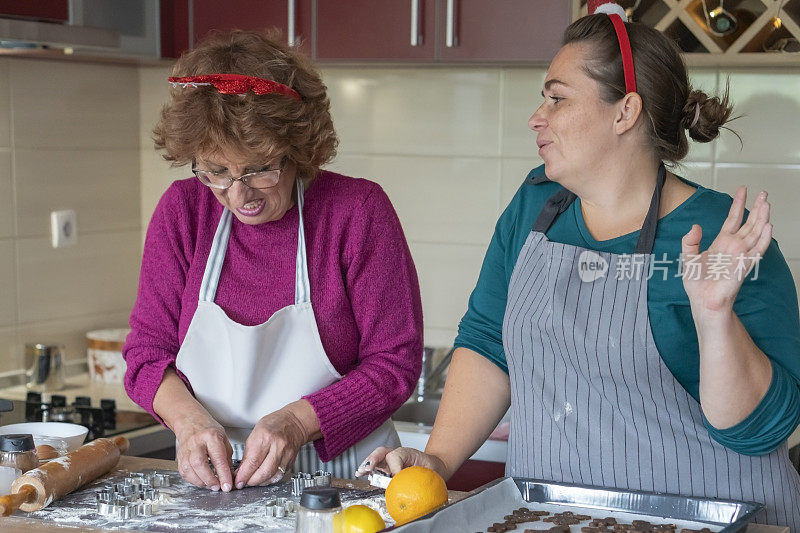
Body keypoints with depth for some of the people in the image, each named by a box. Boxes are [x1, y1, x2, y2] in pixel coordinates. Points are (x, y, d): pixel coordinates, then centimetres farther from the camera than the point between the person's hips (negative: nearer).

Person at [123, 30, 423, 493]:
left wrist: (297, 422, -19)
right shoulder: (183, 209, 3)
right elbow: (148, 350, 6)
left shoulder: (359, 210, -7)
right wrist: (189, 418, -14)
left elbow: (395, 364, -6)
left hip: (339, 478, -3)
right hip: (210, 485, 3)